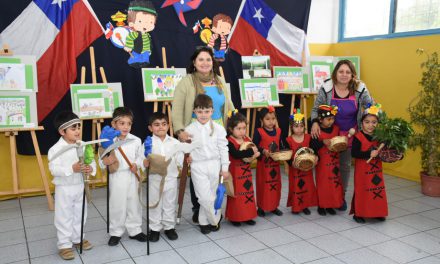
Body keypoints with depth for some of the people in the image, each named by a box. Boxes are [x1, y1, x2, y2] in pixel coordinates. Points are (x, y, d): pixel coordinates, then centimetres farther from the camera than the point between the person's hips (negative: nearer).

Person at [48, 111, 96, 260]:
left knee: (80, 214, 18)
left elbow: (91, 161, -1)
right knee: (64, 217, 5)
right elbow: (54, 169, -24)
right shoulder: (56, 149, -17)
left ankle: (78, 239, 36)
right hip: (64, 188, -5)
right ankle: (64, 245, 17)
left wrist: (91, 169, -24)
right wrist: (72, 169, -36)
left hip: (79, 186, 5)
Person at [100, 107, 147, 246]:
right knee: (117, 205, 10)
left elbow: (141, 157, 4)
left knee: (134, 204, 14)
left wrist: (137, 165, -14)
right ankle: (116, 232, 27)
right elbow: (101, 162, -5)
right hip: (117, 178, -2)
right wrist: (105, 162, -26)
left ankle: (135, 230, 30)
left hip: (132, 177, 2)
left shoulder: (136, 141, -4)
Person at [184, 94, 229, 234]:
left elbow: (223, 149, 2)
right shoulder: (189, 129, -3)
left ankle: (204, 221, 29)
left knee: (210, 195, 11)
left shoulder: (218, 128, -1)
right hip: (198, 166, -1)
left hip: (214, 165, 1)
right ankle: (215, 219, 16)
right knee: (205, 197, -6)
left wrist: (225, 168, 2)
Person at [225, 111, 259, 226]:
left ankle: (247, 216, 25)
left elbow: (256, 149, 9)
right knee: (236, 194, 2)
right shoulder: (230, 142, -17)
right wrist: (251, 151, -26)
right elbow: (236, 154, -31)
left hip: (246, 172, 7)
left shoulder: (247, 139, 6)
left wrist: (257, 153, -14)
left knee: (248, 193, 13)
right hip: (235, 173, -7)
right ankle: (234, 217, 15)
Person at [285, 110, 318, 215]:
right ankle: (295, 206, 19)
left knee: (308, 186, 10)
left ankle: (305, 205, 25)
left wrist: (315, 157, -19)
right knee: (295, 187, 5)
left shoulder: (308, 137, -2)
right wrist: (292, 162, -23)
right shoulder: (289, 140, -9)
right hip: (294, 169, -2)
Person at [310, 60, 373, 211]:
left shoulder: (359, 89, -10)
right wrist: (315, 123, -23)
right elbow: (315, 109, -5)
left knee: (345, 165, 13)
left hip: (350, 135, 1)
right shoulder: (326, 88, -13)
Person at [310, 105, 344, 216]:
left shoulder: (336, 128, 3)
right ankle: (321, 206, 19)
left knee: (335, 184, 8)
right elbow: (312, 146, -15)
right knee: (322, 184, 4)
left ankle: (330, 205, 22)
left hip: (334, 162, 5)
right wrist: (323, 142, -26)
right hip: (322, 162, -4)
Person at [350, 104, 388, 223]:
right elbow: (354, 153, -22)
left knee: (378, 190, 12)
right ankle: (358, 213, 15)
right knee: (361, 191, 2)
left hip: (376, 170, 6)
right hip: (362, 171, -6)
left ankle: (378, 213, 28)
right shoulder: (358, 137, -13)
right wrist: (369, 154, -27)